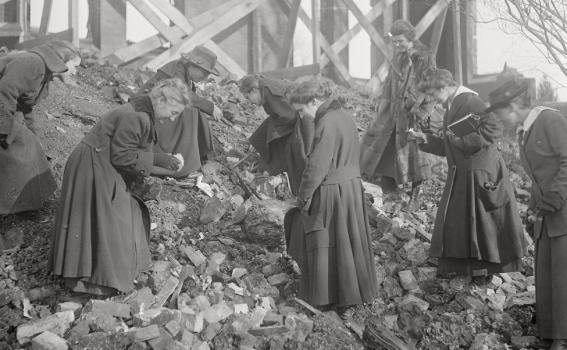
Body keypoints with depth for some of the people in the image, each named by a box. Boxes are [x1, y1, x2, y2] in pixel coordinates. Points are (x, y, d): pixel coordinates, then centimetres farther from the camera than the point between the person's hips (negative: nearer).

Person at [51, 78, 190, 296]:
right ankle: (88, 279, 9)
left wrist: (166, 169, 2)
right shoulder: (135, 117, -25)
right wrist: (155, 159, -19)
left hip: (107, 172, 10)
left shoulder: (144, 115, 8)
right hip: (94, 170, -10)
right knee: (100, 222, -3)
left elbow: (133, 153, 10)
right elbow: (120, 155, -24)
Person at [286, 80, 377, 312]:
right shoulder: (345, 116, 7)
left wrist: (304, 196, -11)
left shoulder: (327, 124, -21)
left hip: (331, 191, -9)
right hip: (352, 185, 9)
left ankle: (334, 298, 18)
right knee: (348, 240, 19)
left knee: (327, 244, 5)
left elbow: (316, 166, -21)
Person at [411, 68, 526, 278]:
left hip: (481, 173, -9)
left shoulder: (469, 101, -16)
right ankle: (454, 264, 21)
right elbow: (447, 147, 18)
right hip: (461, 175, 9)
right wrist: (426, 140, 6)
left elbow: (494, 130, -25)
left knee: (482, 220, 2)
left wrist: (463, 139, -22)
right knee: (454, 221, 11)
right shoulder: (452, 107, 13)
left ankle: (484, 268, 15)